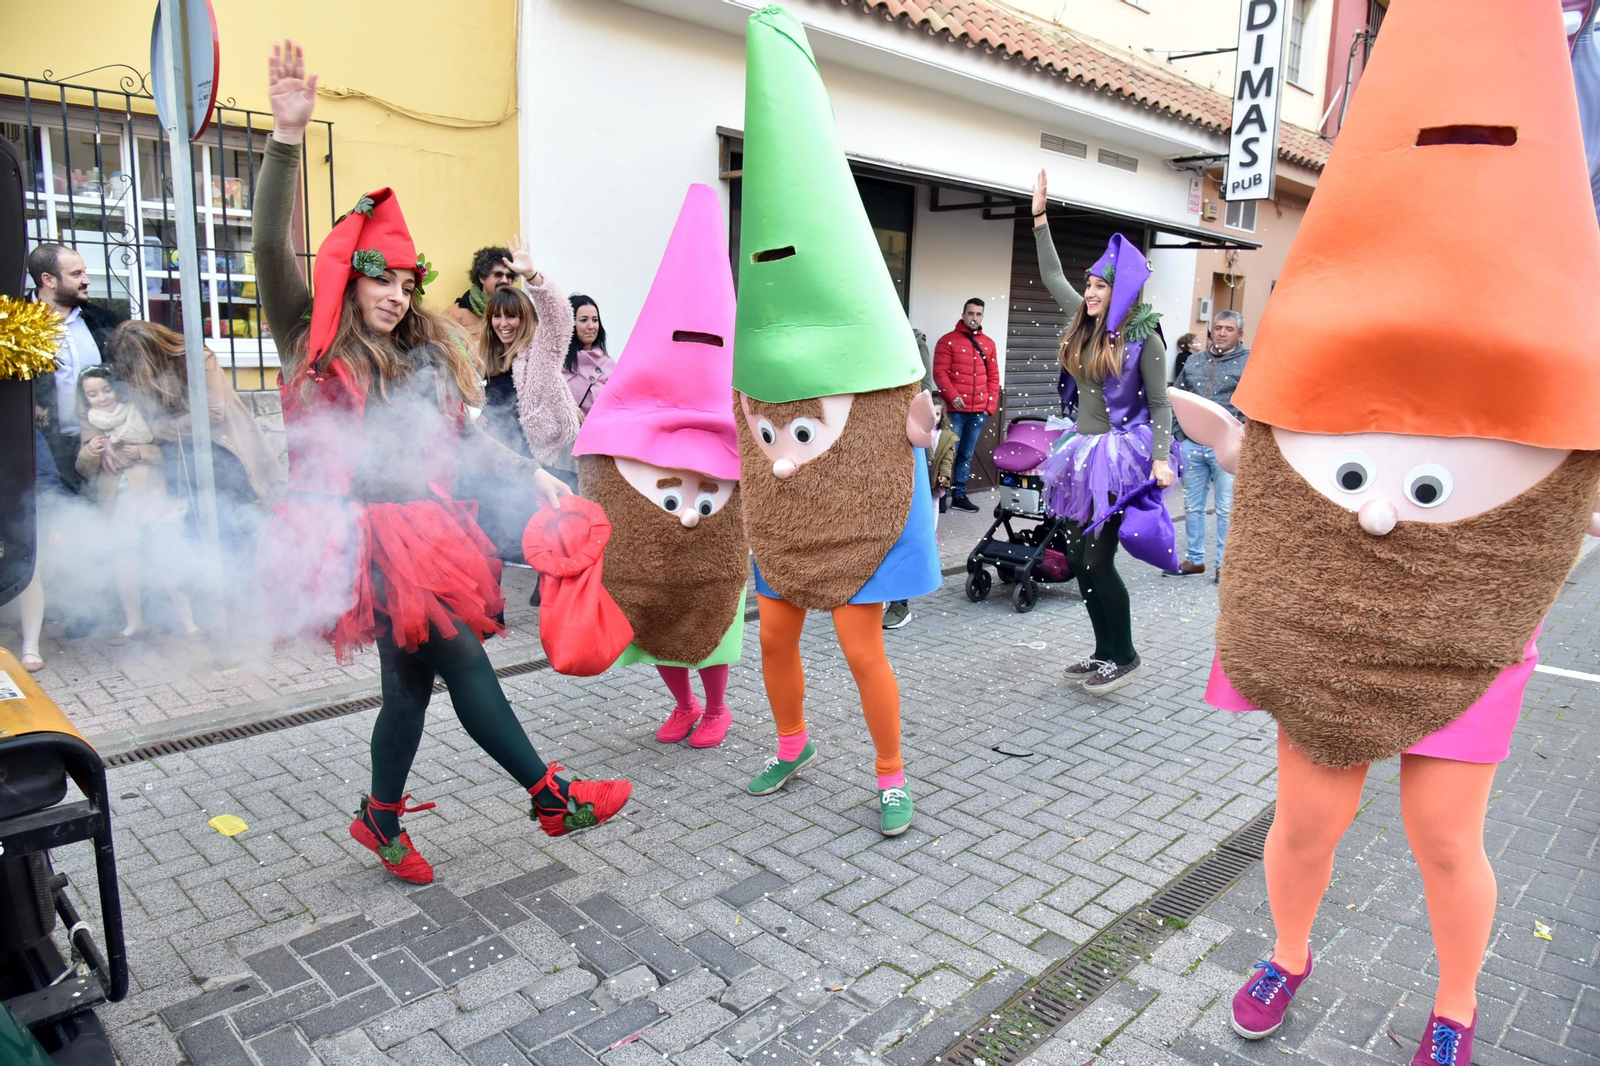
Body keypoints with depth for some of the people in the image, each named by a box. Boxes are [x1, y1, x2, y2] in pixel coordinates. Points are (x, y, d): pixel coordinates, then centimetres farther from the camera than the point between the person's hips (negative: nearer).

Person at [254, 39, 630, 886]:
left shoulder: (428, 353, 14)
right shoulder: (312, 344, -1)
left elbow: (463, 434, 20)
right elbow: (271, 250, -16)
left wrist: (533, 474, 15)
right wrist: (287, 138, -27)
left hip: (422, 534, 6)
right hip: (365, 538, -6)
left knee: (411, 683, 10)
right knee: (464, 662, -9)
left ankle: (380, 821, 31)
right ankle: (553, 797, 2)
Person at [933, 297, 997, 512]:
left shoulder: (988, 343, 14)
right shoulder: (948, 341, 0)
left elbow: (993, 376, 16)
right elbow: (939, 373, -7)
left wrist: (991, 404, 7)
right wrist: (952, 396, -19)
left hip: (979, 411, 4)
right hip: (954, 409, -4)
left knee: (967, 455, 11)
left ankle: (959, 496, 18)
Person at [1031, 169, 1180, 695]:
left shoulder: (1142, 336, -7)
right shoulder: (1085, 322, 9)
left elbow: (1160, 403, -6)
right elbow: (1052, 276, 20)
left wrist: (1160, 457, -18)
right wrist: (1040, 218, 19)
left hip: (1121, 455, -7)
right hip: (1084, 453, 7)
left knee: (1097, 557, -10)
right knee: (1078, 557, 7)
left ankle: (1124, 656, 7)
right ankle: (1105, 652, 20)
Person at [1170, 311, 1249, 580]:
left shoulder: (1250, 363, 0)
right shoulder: (1194, 363, 14)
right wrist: (1178, 434, 8)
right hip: (1191, 445, 5)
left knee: (1226, 508, 0)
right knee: (1192, 506, 11)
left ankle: (1225, 564, 9)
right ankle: (1194, 559, 22)